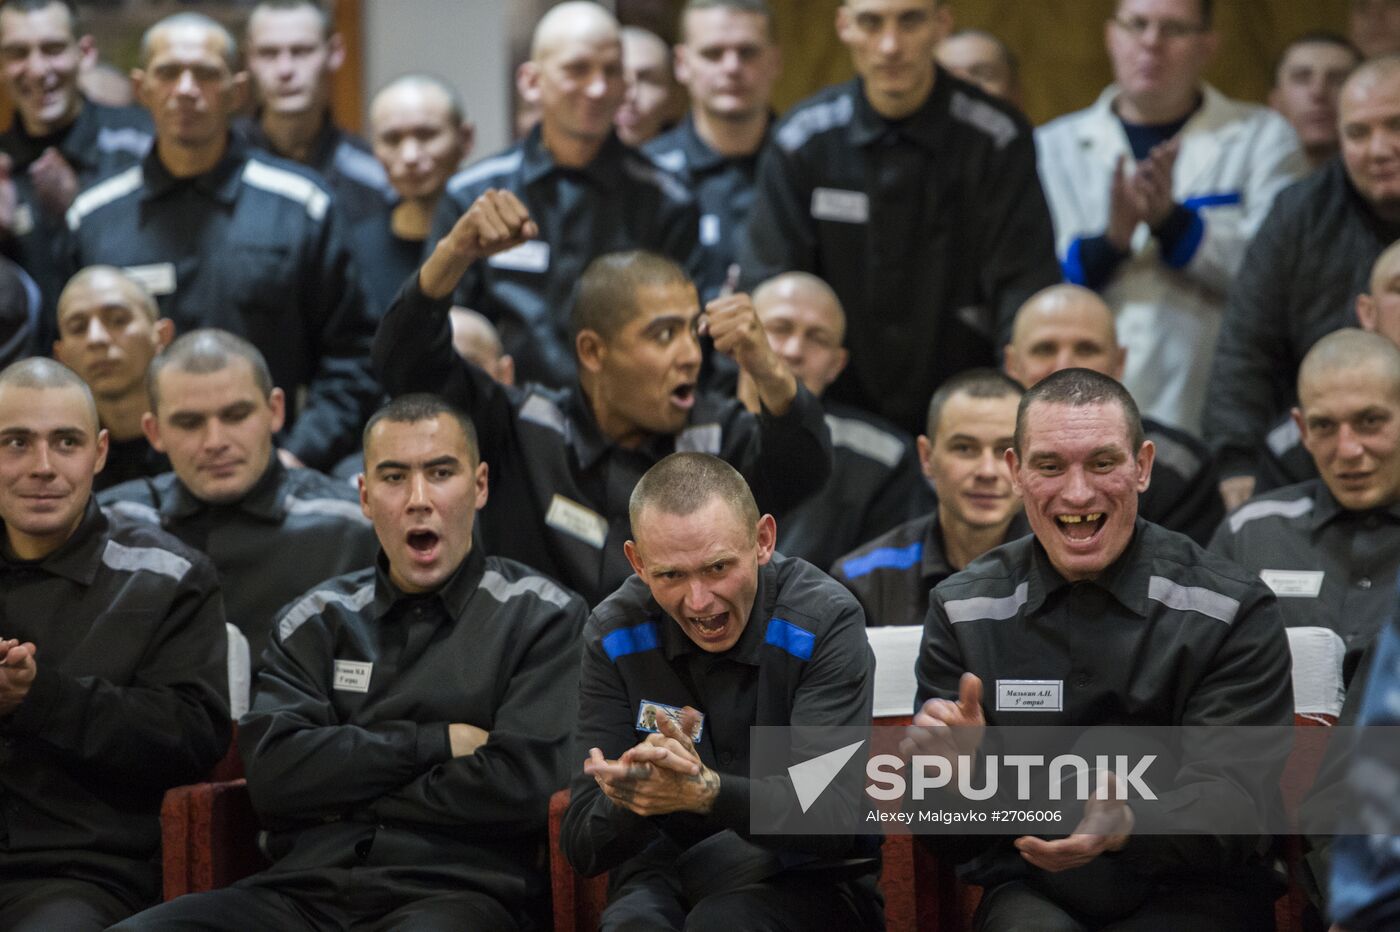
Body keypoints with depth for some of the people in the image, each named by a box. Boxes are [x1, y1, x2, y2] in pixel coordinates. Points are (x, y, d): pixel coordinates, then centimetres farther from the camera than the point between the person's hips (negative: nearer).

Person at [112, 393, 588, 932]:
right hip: (307, 886, 4)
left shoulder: (541, 618, 9)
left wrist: (346, 799, 1)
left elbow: (521, 786, -6)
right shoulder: (318, 619, 20)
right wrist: (437, 742, -1)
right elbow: (273, 772, 4)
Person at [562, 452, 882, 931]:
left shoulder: (825, 621, -11)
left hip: (803, 879, -1)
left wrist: (707, 793, -38)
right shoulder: (615, 635, -4)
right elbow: (581, 847, -6)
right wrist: (635, 791, -30)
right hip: (665, 878, 1)